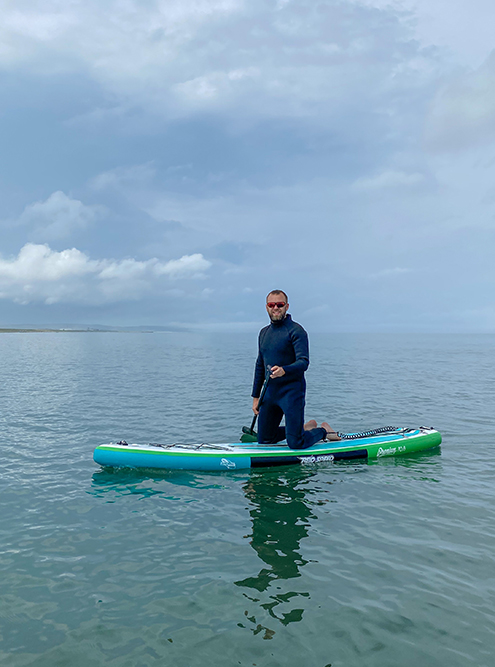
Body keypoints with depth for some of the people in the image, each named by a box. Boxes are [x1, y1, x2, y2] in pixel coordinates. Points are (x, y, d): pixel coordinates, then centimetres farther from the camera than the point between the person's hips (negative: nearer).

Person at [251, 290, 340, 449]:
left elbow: (304, 362, -20)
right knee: (264, 440, 11)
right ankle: (306, 427, 30)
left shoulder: (296, 331, -10)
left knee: (295, 444, -8)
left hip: (292, 390, -7)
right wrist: (255, 396, 16)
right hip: (270, 391, 7)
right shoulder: (264, 333, 13)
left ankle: (323, 431, 23)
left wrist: (284, 370, -39)